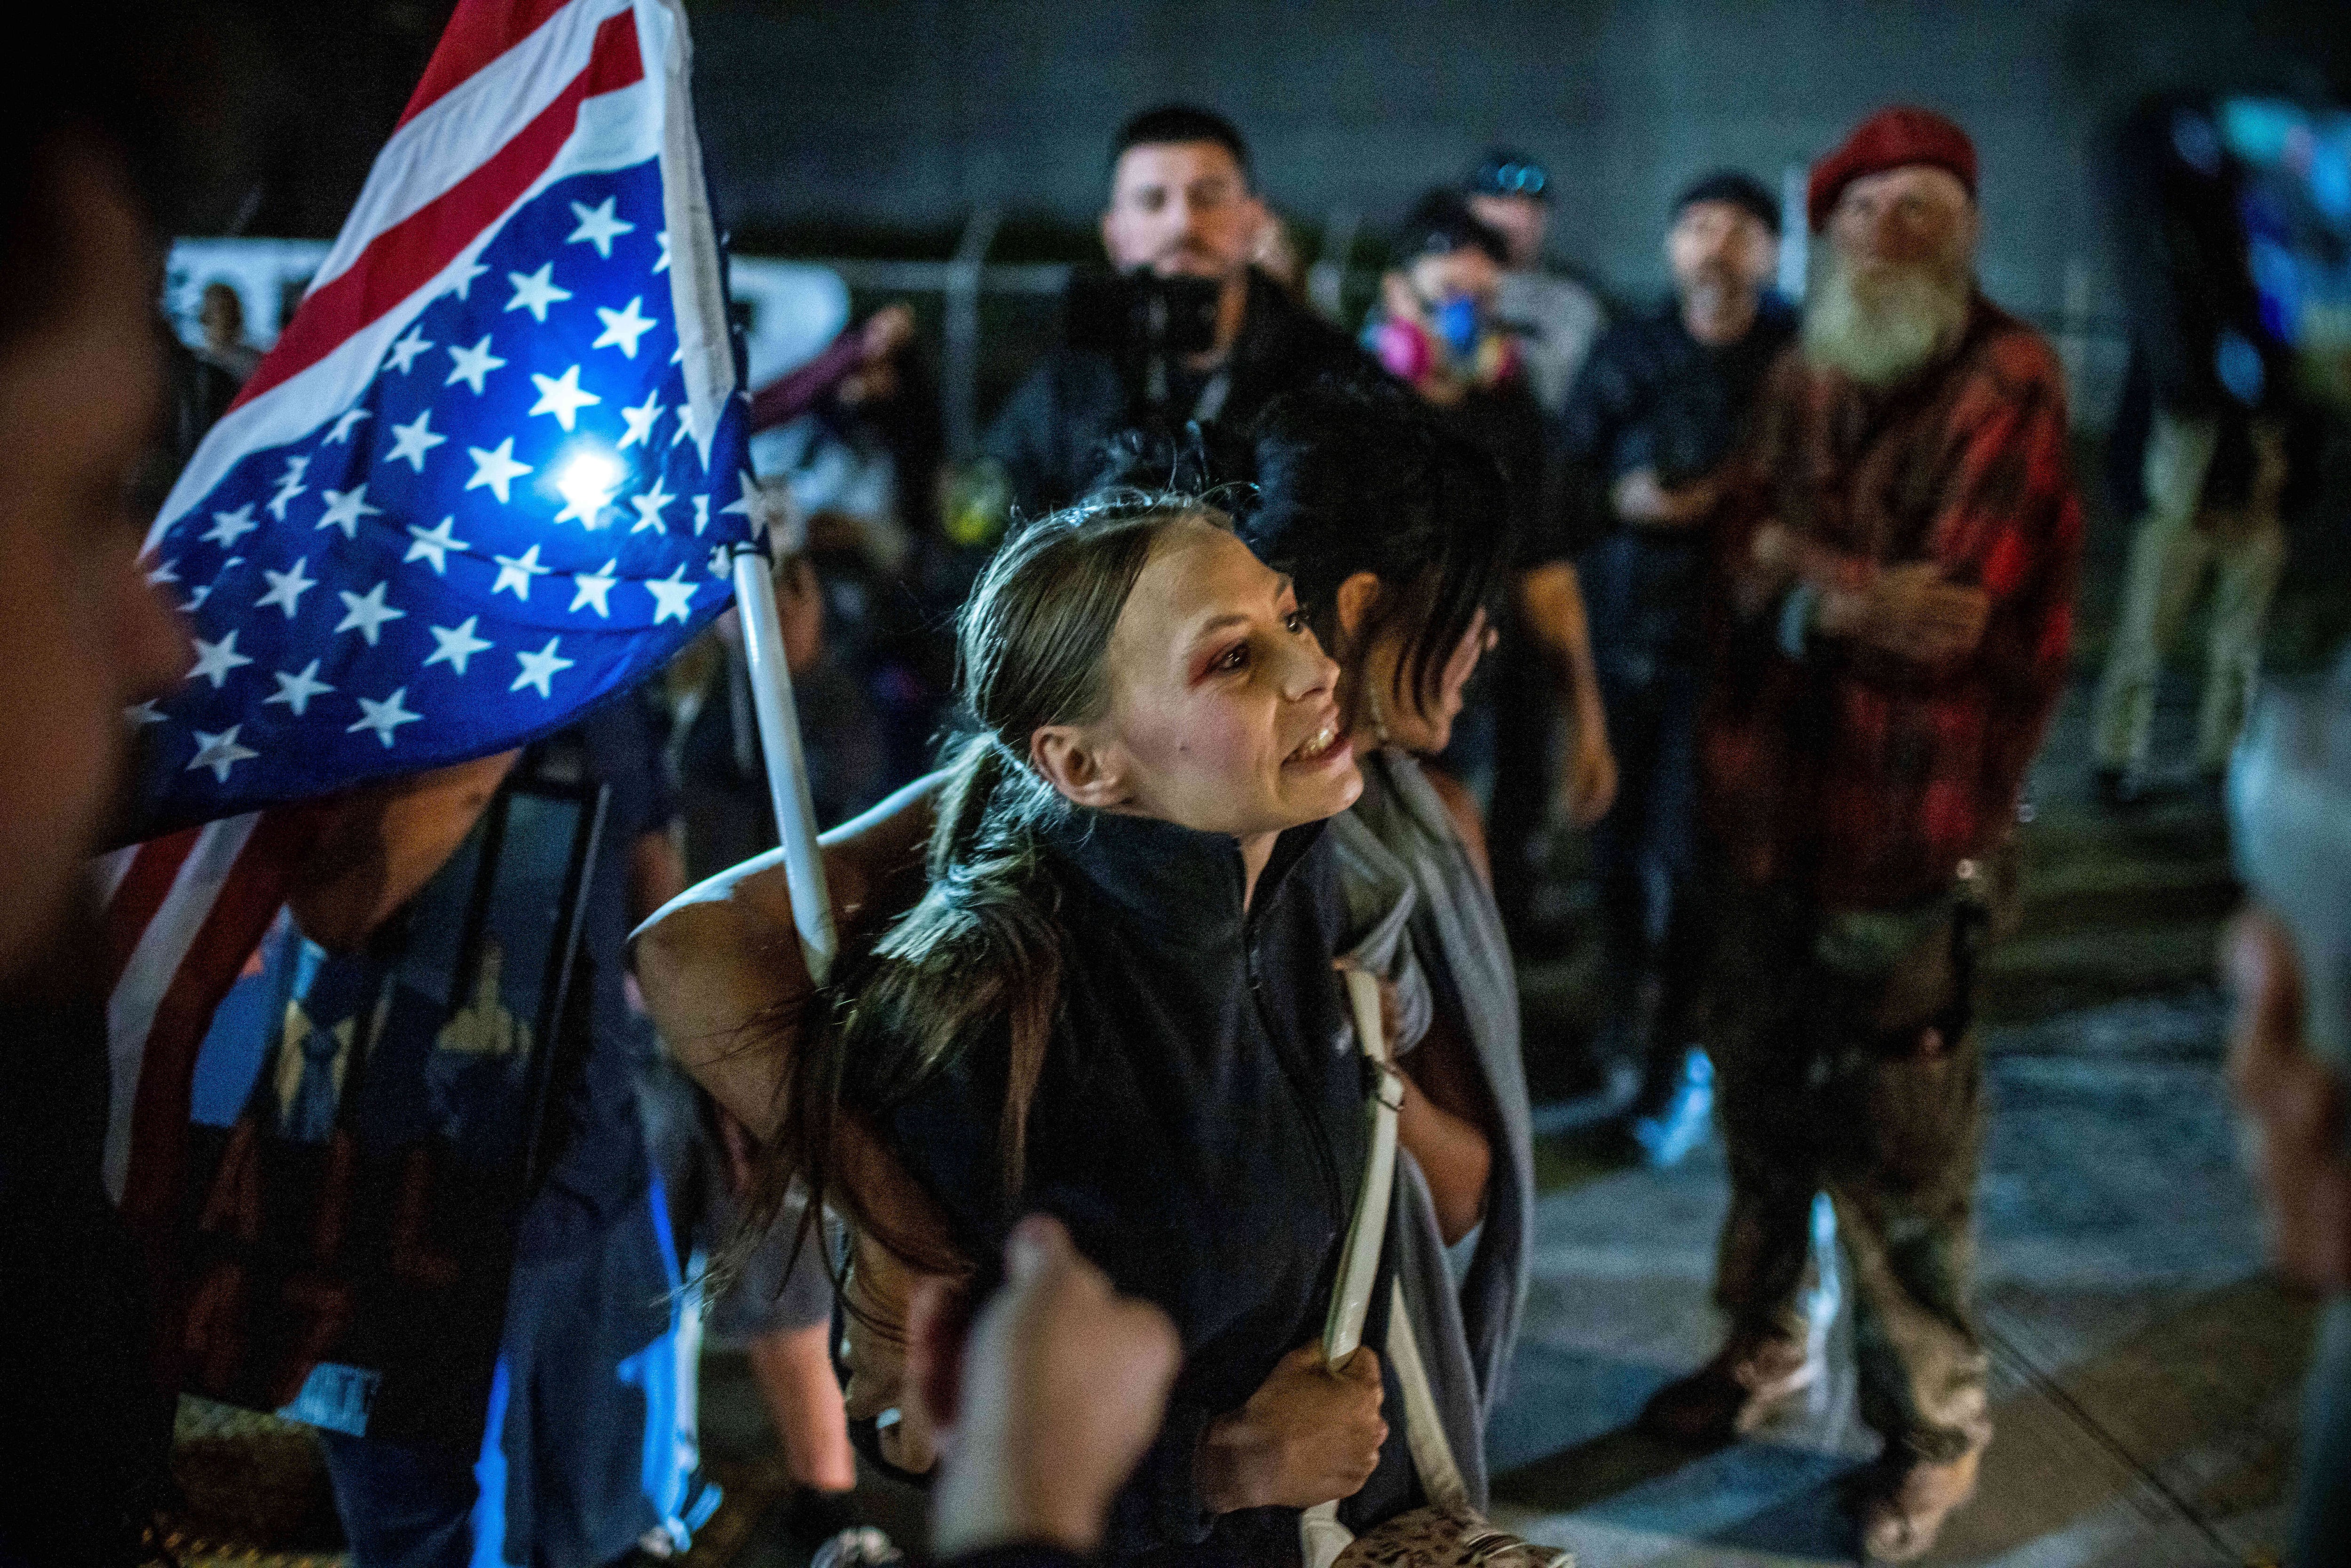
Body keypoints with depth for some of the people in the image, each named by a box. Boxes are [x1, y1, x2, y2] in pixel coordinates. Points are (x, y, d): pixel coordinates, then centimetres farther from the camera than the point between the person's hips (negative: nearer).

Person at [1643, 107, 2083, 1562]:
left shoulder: (2011, 383, -12)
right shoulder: (1802, 381, 9)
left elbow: (1954, 616, -19)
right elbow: (1752, 576, 5)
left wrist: (1804, 565, -9)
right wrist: (1866, 590, -12)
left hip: (1914, 836, -6)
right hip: (1771, 805, 6)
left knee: (1899, 1155, 1)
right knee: (1765, 1109, 19)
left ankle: (1936, 1417, 19)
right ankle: (1766, 1343, 38)